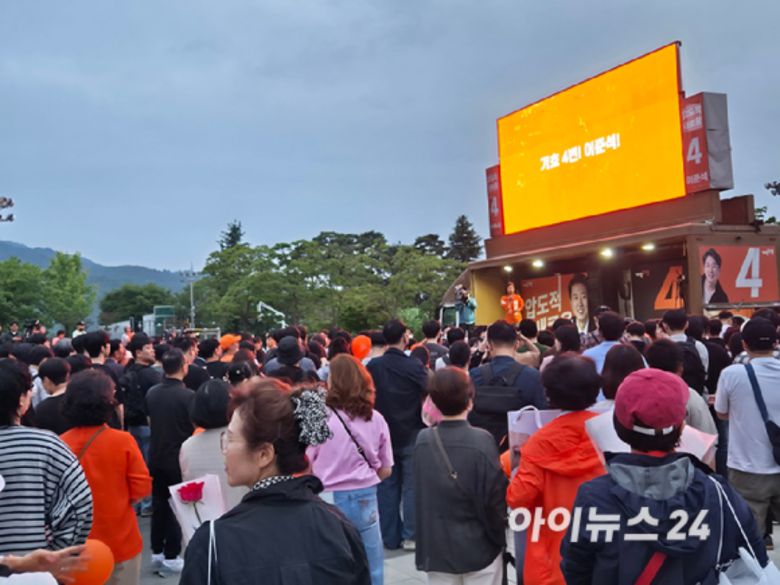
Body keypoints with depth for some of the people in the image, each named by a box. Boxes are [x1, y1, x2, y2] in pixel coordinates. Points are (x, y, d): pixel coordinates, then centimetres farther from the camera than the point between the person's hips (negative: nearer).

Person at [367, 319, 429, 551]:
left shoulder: (373, 366, -5)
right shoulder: (414, 366, -13)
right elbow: (427, 395, -10)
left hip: (383, 433, 3)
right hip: (410, 434, -3)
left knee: (387, 485, 11)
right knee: (411, 485, 6)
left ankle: (390, 536, 17)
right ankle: (410, 535, 9)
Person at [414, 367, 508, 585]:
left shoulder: (422, 440, -6)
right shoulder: (481, 440, -18)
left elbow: (419, 497, 2)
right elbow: (495, 497, -13)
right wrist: (498, 538, 1)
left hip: (436, 548, 3)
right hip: (479, 548, -3)